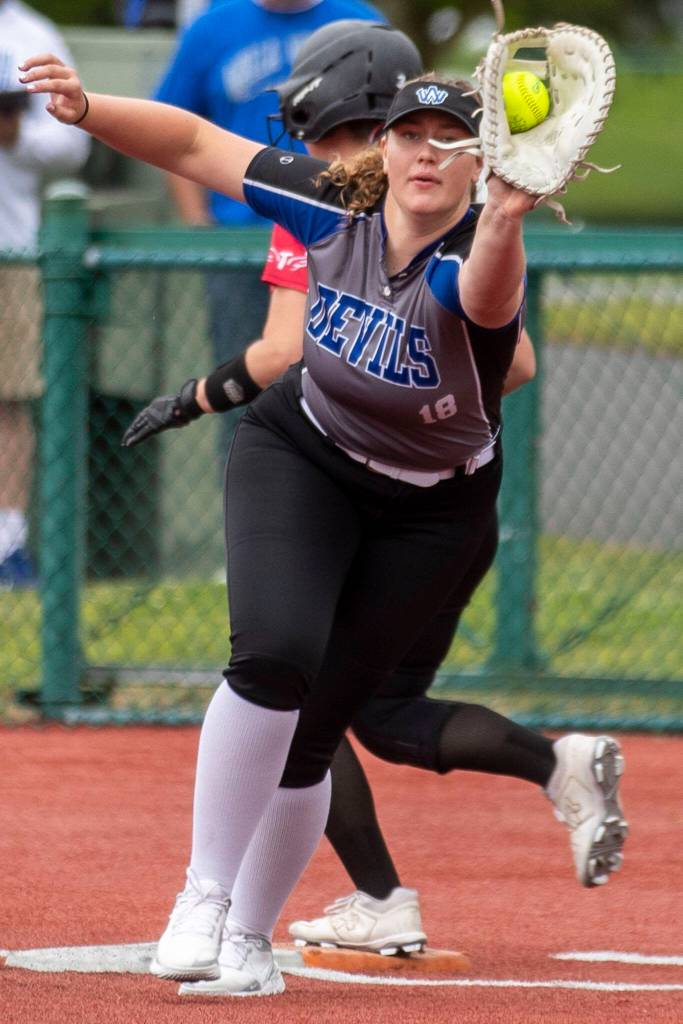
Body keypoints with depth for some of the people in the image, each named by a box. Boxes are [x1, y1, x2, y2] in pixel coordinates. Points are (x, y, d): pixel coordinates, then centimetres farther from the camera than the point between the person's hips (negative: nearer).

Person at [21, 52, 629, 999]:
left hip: (430, 509, -1)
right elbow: (195, 143, -4)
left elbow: (489, 297, -55)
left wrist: (503, 221, -75)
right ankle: (205, 901, -15)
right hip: (301, 458, 1)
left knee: (311, 726, -4)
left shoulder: (476, 258, -28)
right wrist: (85, 109, -16)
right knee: (276, 653, -26)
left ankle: (249, 936, 18)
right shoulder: (335, 208, -15)